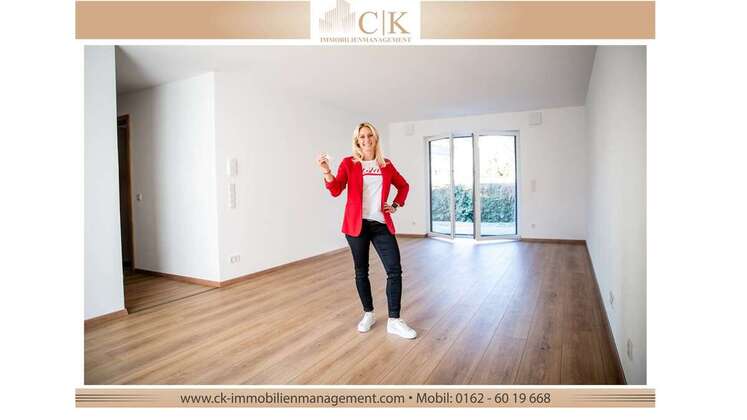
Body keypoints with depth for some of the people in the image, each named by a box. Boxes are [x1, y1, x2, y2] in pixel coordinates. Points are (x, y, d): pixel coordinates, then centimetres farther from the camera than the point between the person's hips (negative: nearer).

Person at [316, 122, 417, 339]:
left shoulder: (386, 164, 9)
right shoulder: (349, 163, 1)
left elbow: (403, 185, 23)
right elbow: (336, 191, -10)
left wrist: (395, 205, 9)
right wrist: (326, 172, -26)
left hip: (381, 224, 2)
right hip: (357, 224, -2)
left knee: (395, 270, -5)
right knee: (361, 271, 9)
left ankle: (394, 321, 6)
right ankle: (368, 314, 28)